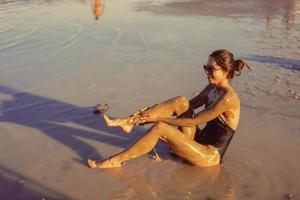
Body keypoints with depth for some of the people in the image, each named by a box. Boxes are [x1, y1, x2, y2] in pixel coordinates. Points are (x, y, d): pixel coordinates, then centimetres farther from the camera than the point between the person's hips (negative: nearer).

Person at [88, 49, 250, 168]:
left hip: (210, 155, -8)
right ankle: (129, 121, -13)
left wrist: (159, 118, -17)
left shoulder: (228, 98, -22)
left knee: (160, 128, -23)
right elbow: (187, 107, 9)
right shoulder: (211, 88, 5)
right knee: (181, 101, -12)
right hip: (199, 140, 8)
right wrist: (153, 110, -1)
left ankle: (115, 161, -12)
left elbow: (193, 121, -21)